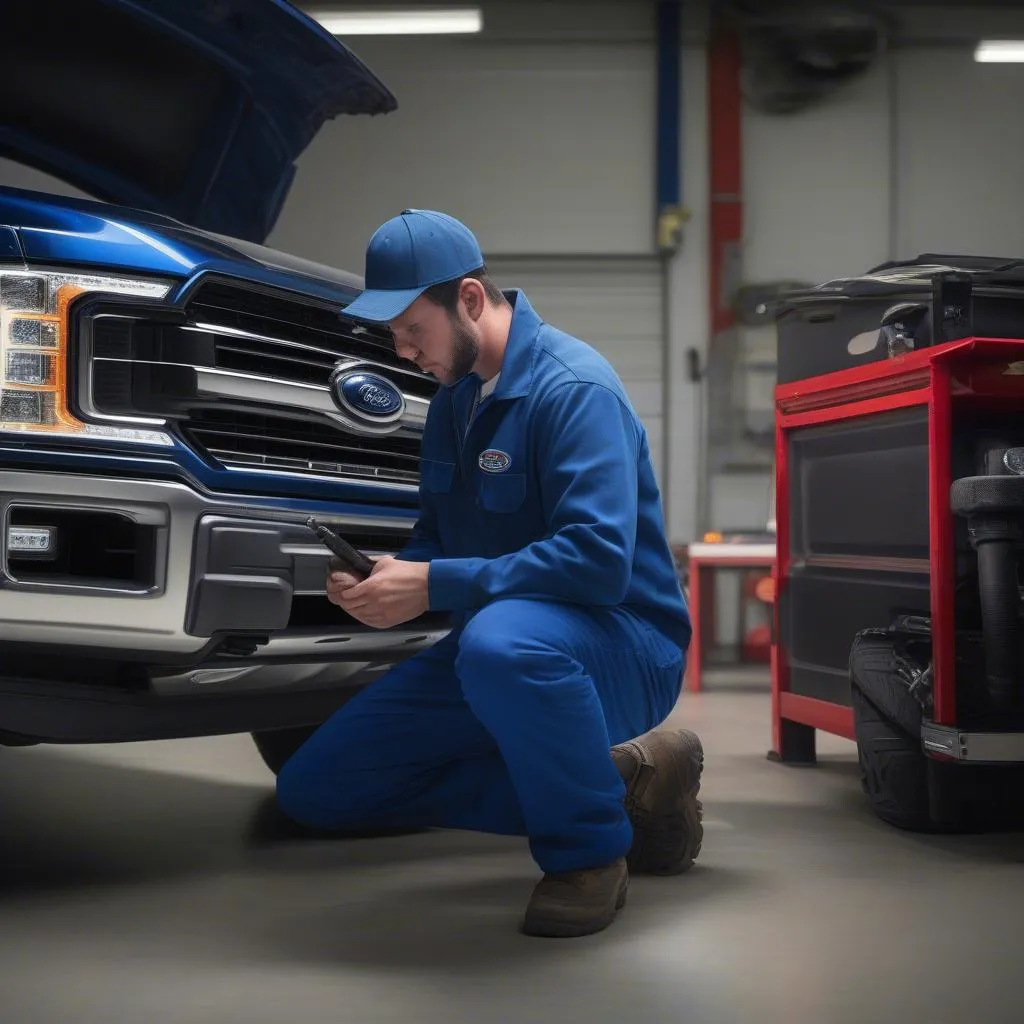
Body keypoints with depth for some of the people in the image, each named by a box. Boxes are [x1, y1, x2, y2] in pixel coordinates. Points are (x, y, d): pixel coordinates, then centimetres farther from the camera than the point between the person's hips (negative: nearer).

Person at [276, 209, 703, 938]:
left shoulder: (572, 386, -18)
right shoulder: (454, 400, 9)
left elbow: (599, 558, -30)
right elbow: (438, 539, 17)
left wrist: (434, 586, -27)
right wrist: (392, 577, -7)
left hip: (621, 645, -9)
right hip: (495, 648, 10)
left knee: (501, 641, -44)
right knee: (315, 790, 4)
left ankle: (589, 848, -15)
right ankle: (618, 781, 3)